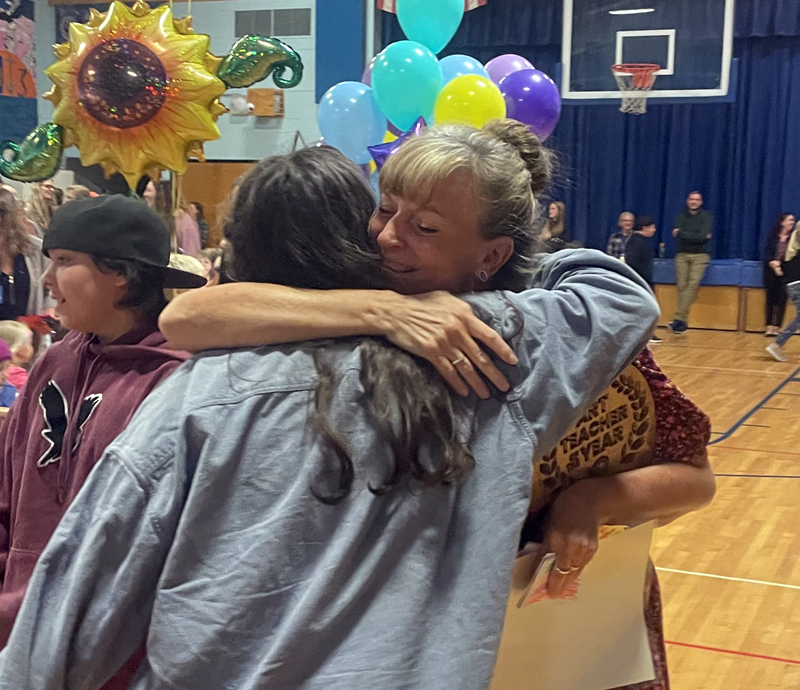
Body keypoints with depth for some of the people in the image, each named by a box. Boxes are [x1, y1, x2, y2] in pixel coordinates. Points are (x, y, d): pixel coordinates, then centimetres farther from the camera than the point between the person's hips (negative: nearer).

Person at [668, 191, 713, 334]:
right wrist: (697, 237, -12)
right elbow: (678, 234, -6)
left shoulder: (706, 216, 3)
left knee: (693, 284, -19)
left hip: (700, 255, -2)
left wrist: (683, 234, -8)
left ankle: (679, 318, -25)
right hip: (682, 255, 2)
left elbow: (703, 237, -11)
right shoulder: (681, 216, 11)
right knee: (682, 285, -9)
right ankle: (683, 322, -8)